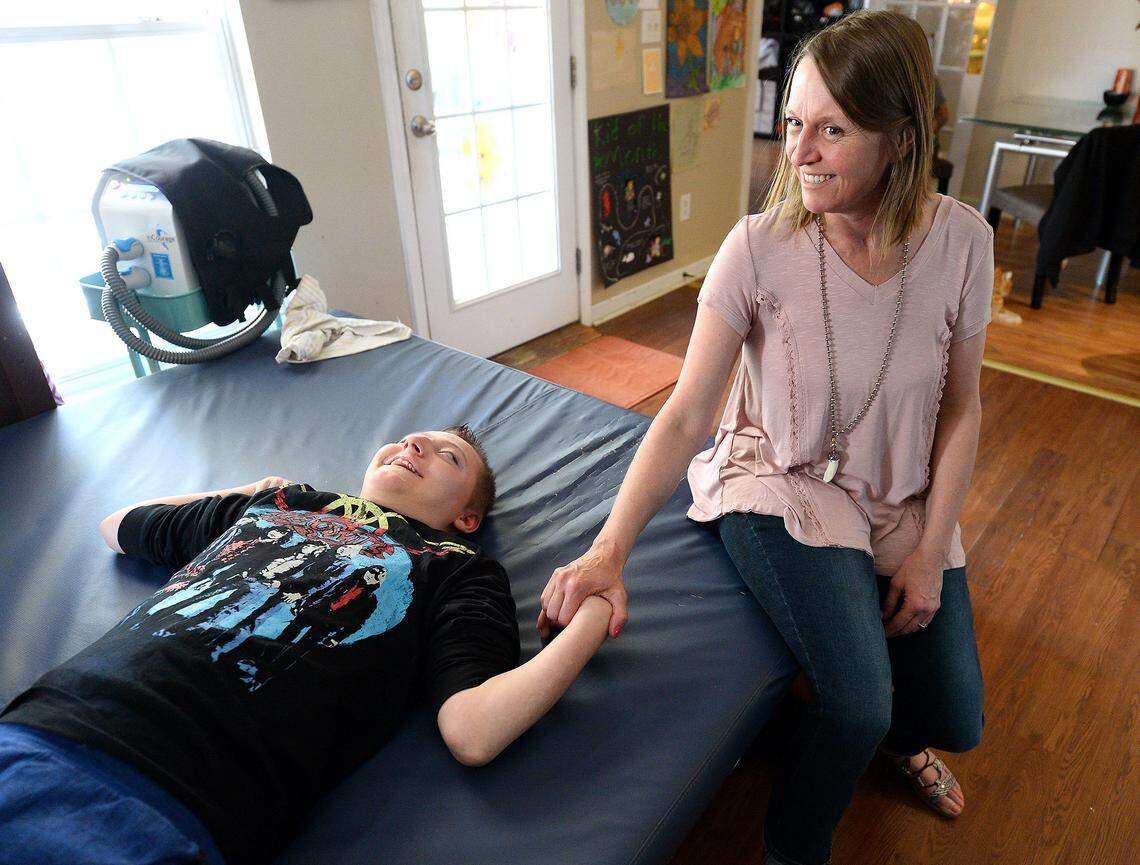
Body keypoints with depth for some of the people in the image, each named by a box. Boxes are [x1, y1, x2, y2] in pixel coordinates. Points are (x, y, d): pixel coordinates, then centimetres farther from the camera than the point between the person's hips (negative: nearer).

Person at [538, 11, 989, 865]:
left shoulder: (961, 241, -12)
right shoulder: (760, 248, -20)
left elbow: (962, 408, -2)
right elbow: (685, 416, -22)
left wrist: (930, 553, -6)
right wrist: (608, 551, -34)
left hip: (903, 502, 4)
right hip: (782, 483, -3)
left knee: (956, 719, 5)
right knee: (857, 705, -22)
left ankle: (898, 732, 47)